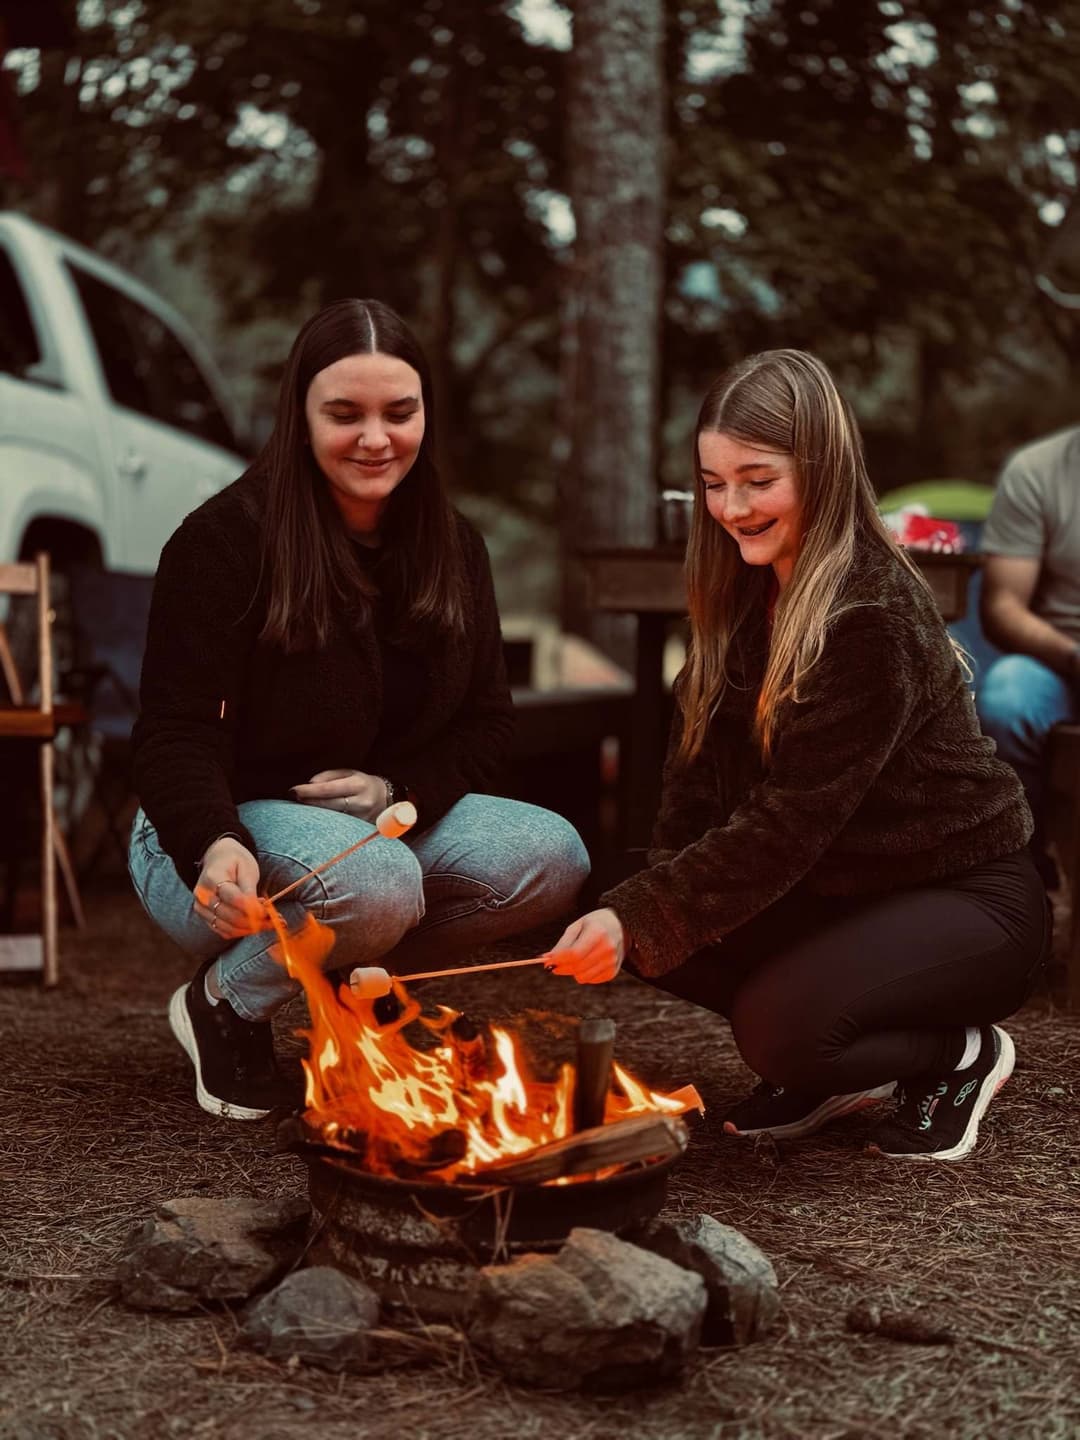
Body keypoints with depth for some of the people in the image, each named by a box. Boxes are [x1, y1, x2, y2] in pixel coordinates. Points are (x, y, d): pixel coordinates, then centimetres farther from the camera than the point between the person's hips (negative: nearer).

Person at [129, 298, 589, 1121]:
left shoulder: (452, 548, 2)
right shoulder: (224, 541, -16)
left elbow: (487, 719, 5)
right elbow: (175, 731, -18)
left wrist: (400, 791, -15)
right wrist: (216, 845, -39)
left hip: (390, 818, 6)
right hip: (227, 837, -6)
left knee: (553, 857, -19)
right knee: (377, 885, -37)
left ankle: (362, 979, 2)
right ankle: (223, 1002, -6)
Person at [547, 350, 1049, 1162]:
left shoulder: (873, 617, -25)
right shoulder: (745, 598, 1)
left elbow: (791, 820, -29)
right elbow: (701, 775, -2)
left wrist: (637, 919, -33)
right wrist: (633, 910, -17)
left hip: (967, 899, -8)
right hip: (845, 887, 8)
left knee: (778, 1027, -29)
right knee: (651, 934, -11)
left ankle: (962, 1053, 1)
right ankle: (842, 1074, 8)